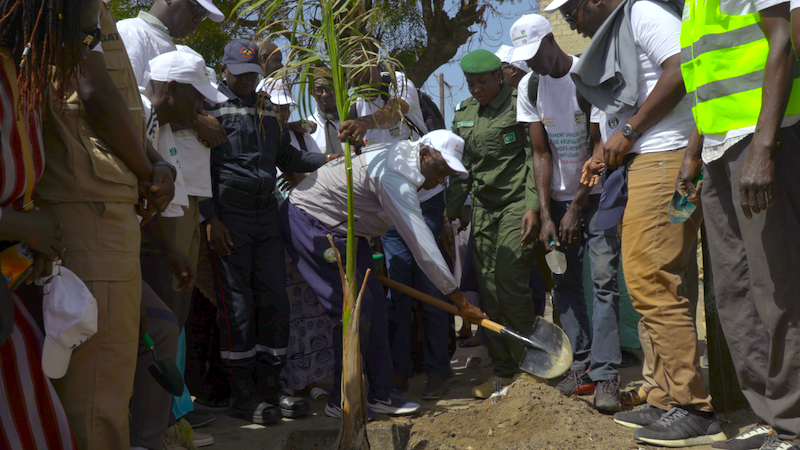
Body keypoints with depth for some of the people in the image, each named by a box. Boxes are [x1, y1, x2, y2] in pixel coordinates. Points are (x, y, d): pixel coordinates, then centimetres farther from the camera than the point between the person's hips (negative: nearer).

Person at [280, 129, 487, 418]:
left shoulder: (400, 158, 5)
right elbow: (421, 244, -29)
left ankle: (381, 393, 10)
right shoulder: (395, 177, -27)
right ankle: (341, 401, -1)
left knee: (374, 303, 4)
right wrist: (458, 299, -25)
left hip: (342, 229, 10)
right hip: (308, 220, -10)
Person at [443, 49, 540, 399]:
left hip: (516, 204, -6)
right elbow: (460, 169, 19)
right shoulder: (463, 114, 14)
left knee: (510, 282, -13)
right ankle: (502, 370, 13)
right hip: (482, 208, 6)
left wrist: (532, 206, -18)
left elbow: (535, 158, -9)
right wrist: (449, 214, 16)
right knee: (489, 291, 3)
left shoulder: (519, 106, -4)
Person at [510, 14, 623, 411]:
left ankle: (605, 373, -12)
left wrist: (576, 209, -16)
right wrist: (546, 215, -9)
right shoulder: (529, 88, 1)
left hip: (598, 192, -5)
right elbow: (541, 154, -1)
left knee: (604, 278, -12)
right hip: (558, 196, 5)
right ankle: (582, 362, 8)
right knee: (563, 281, 1)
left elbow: (600, 148, -14)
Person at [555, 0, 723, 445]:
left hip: (666, 158, -11)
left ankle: (694, 408, -8)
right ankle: (670, 400, 18)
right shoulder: (614, 38, 25)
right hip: (644, 162, 11)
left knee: (652, 282, -14)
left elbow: (680, 71, -18)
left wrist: (628, 131, -14)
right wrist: (607, 155, 13)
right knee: (654, 282, 11)